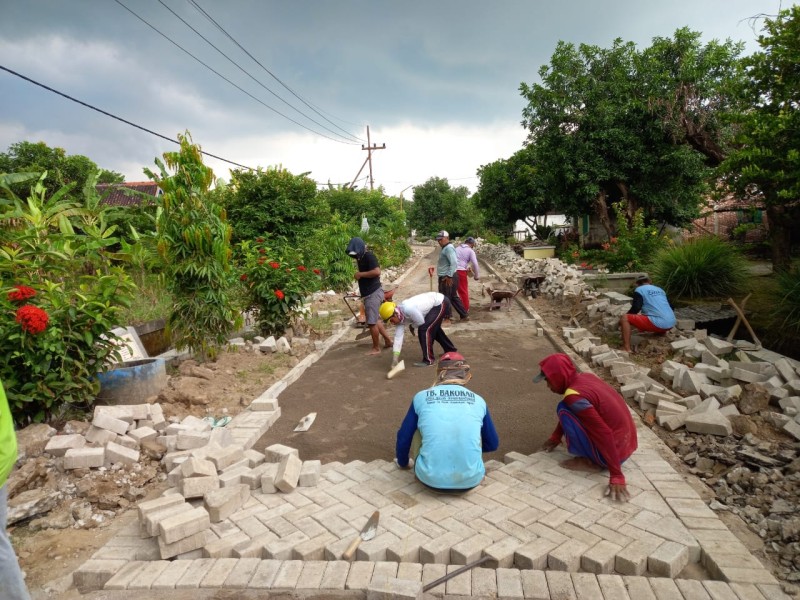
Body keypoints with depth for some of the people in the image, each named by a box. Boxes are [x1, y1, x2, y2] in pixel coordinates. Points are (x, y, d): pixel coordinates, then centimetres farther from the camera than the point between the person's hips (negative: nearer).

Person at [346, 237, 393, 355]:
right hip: (370, 293, 10)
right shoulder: (361, 258, 13)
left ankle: (376, 348, 11)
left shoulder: (369, 257, -16)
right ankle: (388, 341, 30)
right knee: (375, 320, 19)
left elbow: (377, 271, -29)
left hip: (373, 293, -10)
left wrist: (360, 274, -21)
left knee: (372, 322, -2)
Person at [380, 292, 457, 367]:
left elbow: (421, 322, -23)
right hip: (435, 303, 9)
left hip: (441, 302, -9)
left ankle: (428, 360, -4)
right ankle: (450, 350, 46)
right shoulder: (399, 316, -7)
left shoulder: (408, 309, -35)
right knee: (433, 329, 25)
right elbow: (398, 337, -6)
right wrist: (395, 359, -7)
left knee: (424, 329, -16)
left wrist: (411, 326, -1)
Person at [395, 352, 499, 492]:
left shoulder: (421, 397, 5)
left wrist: (403, 463, 35)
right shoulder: (478, 400, 9)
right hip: (471, 480, 2)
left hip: (431, 479, -1)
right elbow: (492, 444, 21)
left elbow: (403, 438, 14)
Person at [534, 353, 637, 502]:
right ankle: (592, 459, 15)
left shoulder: (574, 397, -23)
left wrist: (617, 477, -24)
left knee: (564, 410, -12)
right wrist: (555, 438, 28)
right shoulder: (585, 377, 4)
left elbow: (605, 434, -27)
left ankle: (591, 462, -3)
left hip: (615, 450, -9)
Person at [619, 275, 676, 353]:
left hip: (658, 323, -8)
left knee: (624, 318, -5)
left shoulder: (639, 290, 5)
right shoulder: (660, 289, 25)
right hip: (671, 323, 8)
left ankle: (626, 349, -11)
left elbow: (636, 308, -7)